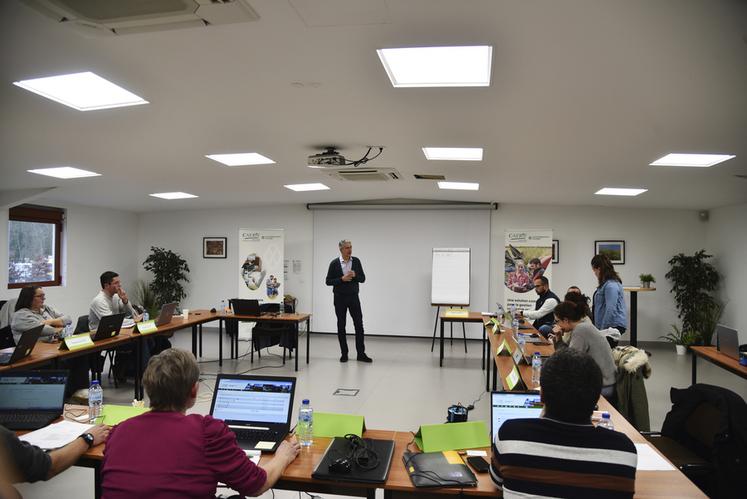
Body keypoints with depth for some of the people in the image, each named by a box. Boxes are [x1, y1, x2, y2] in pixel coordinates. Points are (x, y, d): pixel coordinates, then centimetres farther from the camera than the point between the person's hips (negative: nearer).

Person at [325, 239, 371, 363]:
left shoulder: (356, 261, 1)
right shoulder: (334, 263, -5)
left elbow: (362, 279, 2)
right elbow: (328, 281, -6)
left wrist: (355, 275, -18)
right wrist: (342, 279, -19)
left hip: (353, 297, 2)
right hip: (340, 298, -1)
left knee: (359, 325, -2)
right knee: (341, 326, 4)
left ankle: (361, 354, 5)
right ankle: (344, 353, 14)